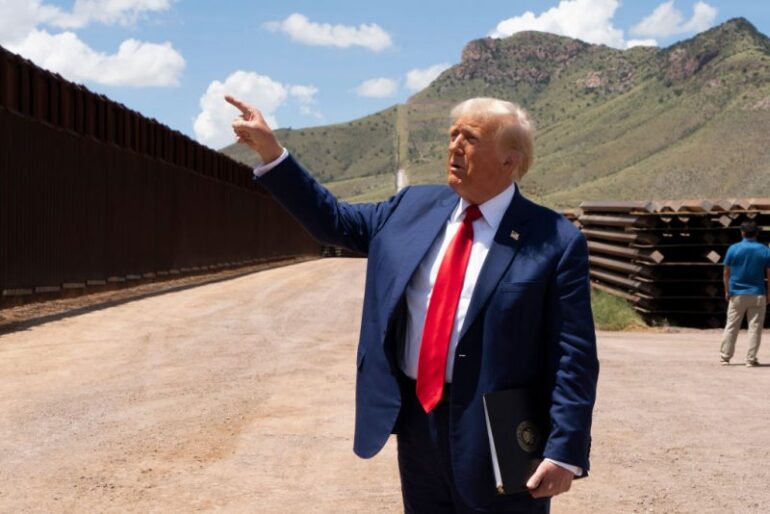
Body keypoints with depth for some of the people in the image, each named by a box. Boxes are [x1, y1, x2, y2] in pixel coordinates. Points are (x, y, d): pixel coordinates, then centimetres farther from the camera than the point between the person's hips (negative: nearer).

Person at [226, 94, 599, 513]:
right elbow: (333, 220, 16)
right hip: (416, 420, 5)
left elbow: (574, 357, -11)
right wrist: (270, 151, 9)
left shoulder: (555, 242, -9)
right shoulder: (415, 207, 7)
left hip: (498, 439, -5)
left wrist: (564, 451, -17)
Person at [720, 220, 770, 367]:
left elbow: (726, 273, 0)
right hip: (758, 294, 0)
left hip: (737, 294, 1)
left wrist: (727, 291, 11)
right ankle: (751, 359, 2)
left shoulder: (733, 249, -3)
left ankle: (725, 357, 11)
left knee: (731, 327, 8)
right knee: (755, 327, 4)